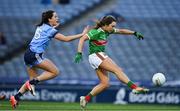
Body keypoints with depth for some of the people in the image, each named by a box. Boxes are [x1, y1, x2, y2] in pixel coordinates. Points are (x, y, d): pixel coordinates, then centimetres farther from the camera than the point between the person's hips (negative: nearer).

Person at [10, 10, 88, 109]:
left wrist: (54, 26, 41)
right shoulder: (50, 30, -8)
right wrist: (82, 35, -7)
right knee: (55, 72, -5)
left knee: (33, 80, 13)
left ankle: (15, 97, 2)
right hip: (35, 55, -9)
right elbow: (66, 39, -12)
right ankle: (33, 82, -11)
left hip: (28, 54, 9)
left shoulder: (41, 27, 16)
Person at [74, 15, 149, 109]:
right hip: (96, 56, -10)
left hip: (101, 56, 10)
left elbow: (120, 31, 21)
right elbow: (82, 39, -20)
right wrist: (79, 53, -30)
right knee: (117, 70, -19)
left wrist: (135, 33, 17)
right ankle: (135, 88, -27)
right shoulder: (96, 32, -14)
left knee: (105, 84, 3)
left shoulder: (107, 31, 11)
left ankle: (86, 99, 6)